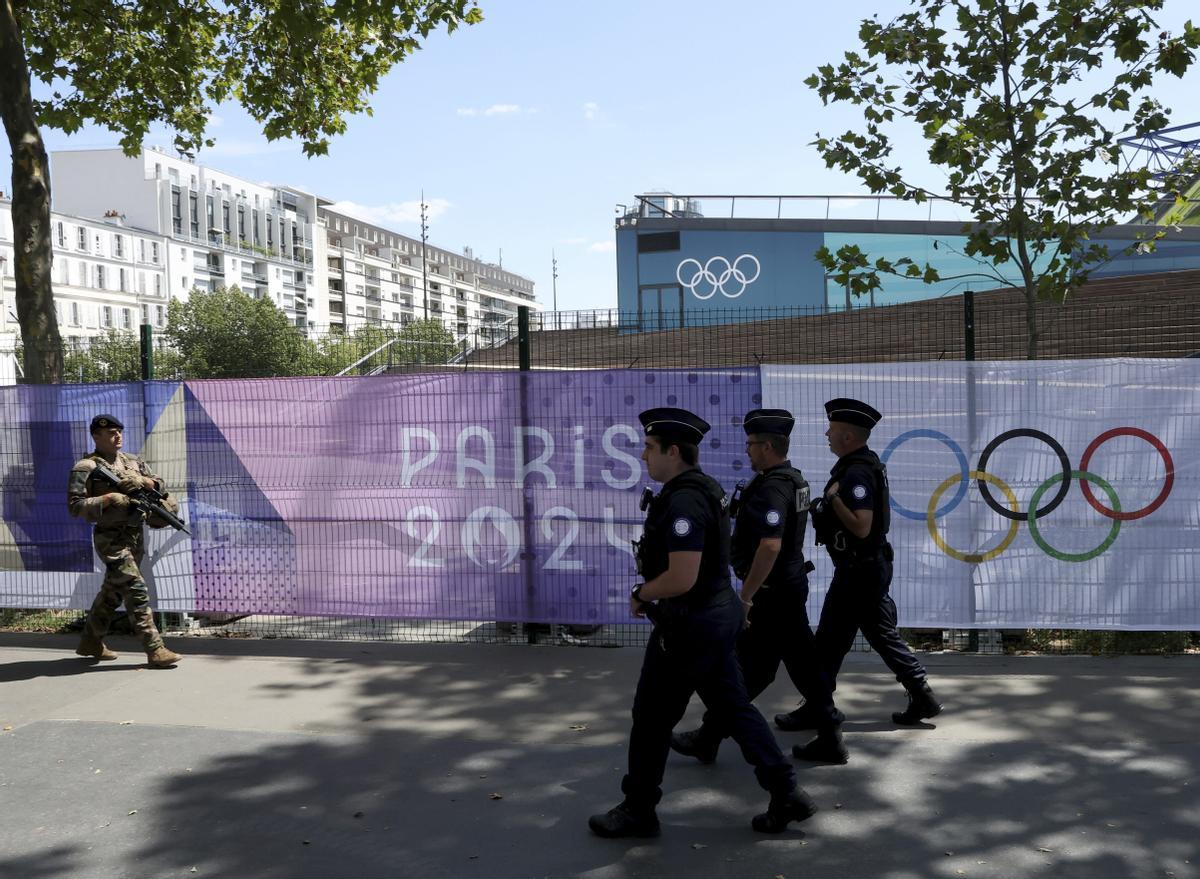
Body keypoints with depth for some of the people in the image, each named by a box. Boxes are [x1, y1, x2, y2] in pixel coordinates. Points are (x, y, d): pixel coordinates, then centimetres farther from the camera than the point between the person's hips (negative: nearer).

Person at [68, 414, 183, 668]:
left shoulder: (133, 461, 11)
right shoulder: (85, 467, -8)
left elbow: (159, 485, 11)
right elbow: (75, 505, -14)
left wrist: (143, 481, -10)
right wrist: (108, 499, -24)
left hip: (135, 536, 7)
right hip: (112, 540, -7)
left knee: (112, 592, 17)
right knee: (137, 593, -13)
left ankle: (90, 642, 32)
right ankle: (155, 650, -13)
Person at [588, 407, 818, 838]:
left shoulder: (683, 502, -23)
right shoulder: (705, 488, 9)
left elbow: (681, 578, -29)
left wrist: (641, 594, -12)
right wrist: (653, 593, 13)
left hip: (689, 624, -10)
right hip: (717, 614, 10)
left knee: (652, 718, 5)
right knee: (733, 706, 16)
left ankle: (637, 810, 20)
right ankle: (786, 792, 19)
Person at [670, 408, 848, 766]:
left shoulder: (771, 487, -21)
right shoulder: (795, 479, 11)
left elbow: (770, 546, -29)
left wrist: (745, 597, -25)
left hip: (771, 593, -10)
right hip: (791, 586, 10)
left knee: (747, 669, 1)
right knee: (803, 662, 13)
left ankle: (708, 739, 12)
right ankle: (829, 739, 18)